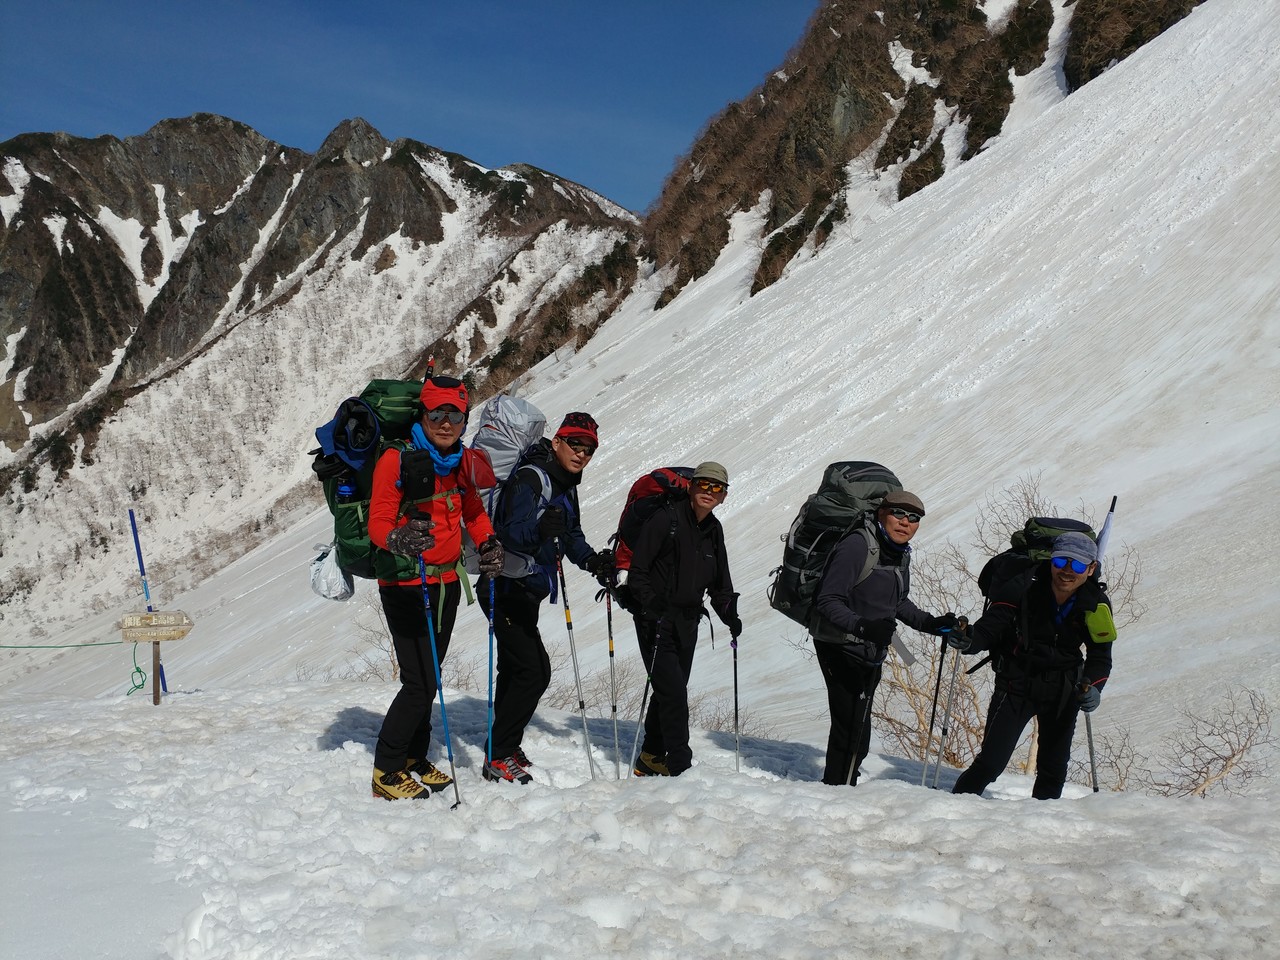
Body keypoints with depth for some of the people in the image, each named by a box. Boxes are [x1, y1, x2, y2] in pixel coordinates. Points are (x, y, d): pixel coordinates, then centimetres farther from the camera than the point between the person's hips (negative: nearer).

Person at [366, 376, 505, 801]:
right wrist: (398, 538, -38)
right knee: (420, 681, -10)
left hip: (446, 582, 7)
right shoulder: (397, 459, -15)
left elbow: (473, 510, 18)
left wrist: (488, 542, 0)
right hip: (405, 585, -7)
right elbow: (378, 522, -17)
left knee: (427, 677, 16)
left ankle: (414, 759, 31)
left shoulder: (463, 461, 5)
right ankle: (386, 772, 4)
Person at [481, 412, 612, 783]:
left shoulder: (565, 487, 10)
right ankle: (499, 757, -5)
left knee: (516, 668, 19)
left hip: (527, 591, 10)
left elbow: (572, 536, 21)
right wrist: (539, 530, -52)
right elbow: (511, 533, -32)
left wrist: (591, 560, 2)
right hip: (507, 589, -10)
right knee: (534, 671, -13)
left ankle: (504, 748, 33)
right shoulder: (531, 478, -19)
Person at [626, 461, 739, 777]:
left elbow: (719, 583, 20)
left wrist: (730, 616, 7)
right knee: (673, 692, -13)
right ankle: (679, 765, -8)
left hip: (687, 623, 7)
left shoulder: (714, 530, 10)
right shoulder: (666, 519, -12)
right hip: (656, 620, -7)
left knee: (671, 691, 13)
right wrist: (651, 606, -22)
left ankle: (651, 759, 26)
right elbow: (637, 569, -12)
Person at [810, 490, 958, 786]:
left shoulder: (900, 553, 5)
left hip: (872, 651, 9)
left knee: (857, 727, 18)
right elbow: (828, 601, -25)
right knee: (852, 729, -13)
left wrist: (930, 624, 6)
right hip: (841, 648, -9)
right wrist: (862, 626, -39)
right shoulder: (857, 546, -22)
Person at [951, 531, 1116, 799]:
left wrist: (1093, 686, -20)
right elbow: (993, 624, -17)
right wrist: (970, 640, -40)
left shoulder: (1096, 605, -7)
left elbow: (1100, 655, 0)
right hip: (1016, 683, -3)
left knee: (1054, 767, 13)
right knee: (990, 762, -9)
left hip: (1063, 692, 3)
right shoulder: (1025, 588, -17)